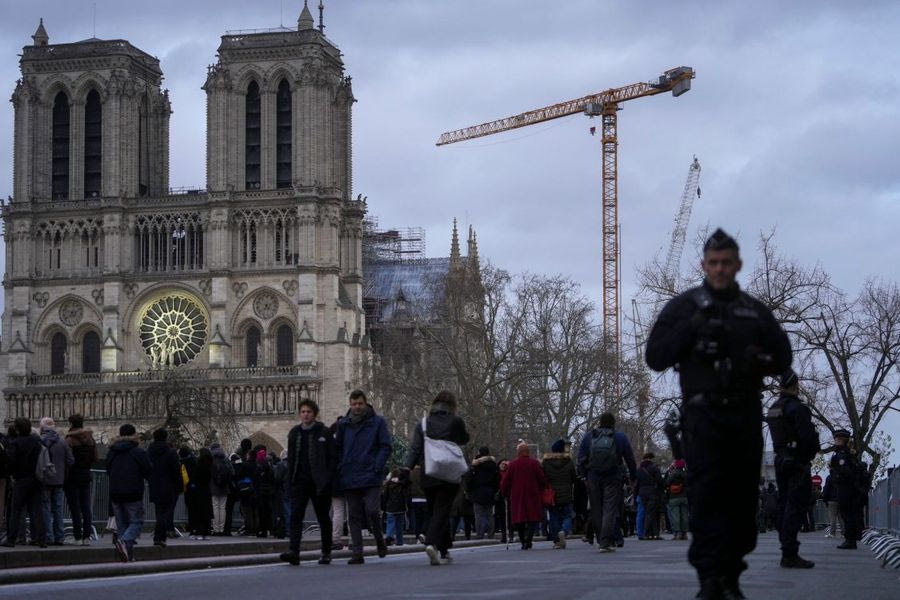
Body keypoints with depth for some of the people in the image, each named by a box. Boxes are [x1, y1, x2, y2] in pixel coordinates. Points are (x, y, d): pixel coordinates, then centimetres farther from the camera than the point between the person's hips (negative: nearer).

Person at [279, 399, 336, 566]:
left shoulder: (324, 432, -2)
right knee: (295, 515, -13)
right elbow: (291, 458, 13)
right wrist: (289, 479, 6)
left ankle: (326, 553, 21)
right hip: (299, 481, 3)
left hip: (319, 482, -3)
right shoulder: (294, 433, 10)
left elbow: (333, 457, -2)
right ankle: (293, 551, -22)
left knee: (323, 518, 8)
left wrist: (328, 480, -11)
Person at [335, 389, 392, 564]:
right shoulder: (343, 424, 11)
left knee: (372, 511, -10)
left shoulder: (377, 423, 2)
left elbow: (385, 447, 0)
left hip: (370, 478, -3)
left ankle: (380, 541, 16)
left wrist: (377, 469, -10)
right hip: (349, 480, 3)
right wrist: (341, 470, 4)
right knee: (354, 517, 4)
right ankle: (357, 553, 6)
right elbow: (338, 449, 16)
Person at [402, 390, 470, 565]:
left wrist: (407, 468, -10)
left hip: (427, 477, 3)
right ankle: (432, 543, -28)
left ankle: (444, 550, 18)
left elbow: (414, 449, -5)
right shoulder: (456, 422, -2)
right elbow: (464, 439, 16)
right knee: (441, 511, -6)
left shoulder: (422, 424, 5)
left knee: (434, 511, 14)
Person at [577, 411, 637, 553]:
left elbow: (581, 459, 5)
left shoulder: (588, 437, 6)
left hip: (593, 478, 2)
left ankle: (601, 540, 17)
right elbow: (630, 460, 6)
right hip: (613, 479, -2)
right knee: (610, 509, -4)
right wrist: (633, 477, 17)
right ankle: (606, 542, -13)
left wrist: (584, 475, 14)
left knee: (596, 510, 11)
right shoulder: (621, 437, 2)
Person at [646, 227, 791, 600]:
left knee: (743, 497, 3)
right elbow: (655, 356, 1)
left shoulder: (755, 311, 15)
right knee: (707, 494, -13)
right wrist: (691, 329, -11)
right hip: (703, 413, -3)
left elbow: (782, 361, 15)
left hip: (746, 414, 4)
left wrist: (758, 360, -8)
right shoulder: (684, 306, 7)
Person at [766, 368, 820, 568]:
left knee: (784, 506, 11)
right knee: (796, 507, -9)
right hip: (797, 462, -9)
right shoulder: (796, 407, -15)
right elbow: (808, 435, -22)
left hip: (780, 460, 9)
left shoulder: (772, 409, 12)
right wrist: (811, 453, -5)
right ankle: (790, 555, -13)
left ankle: (787, 553, 14)